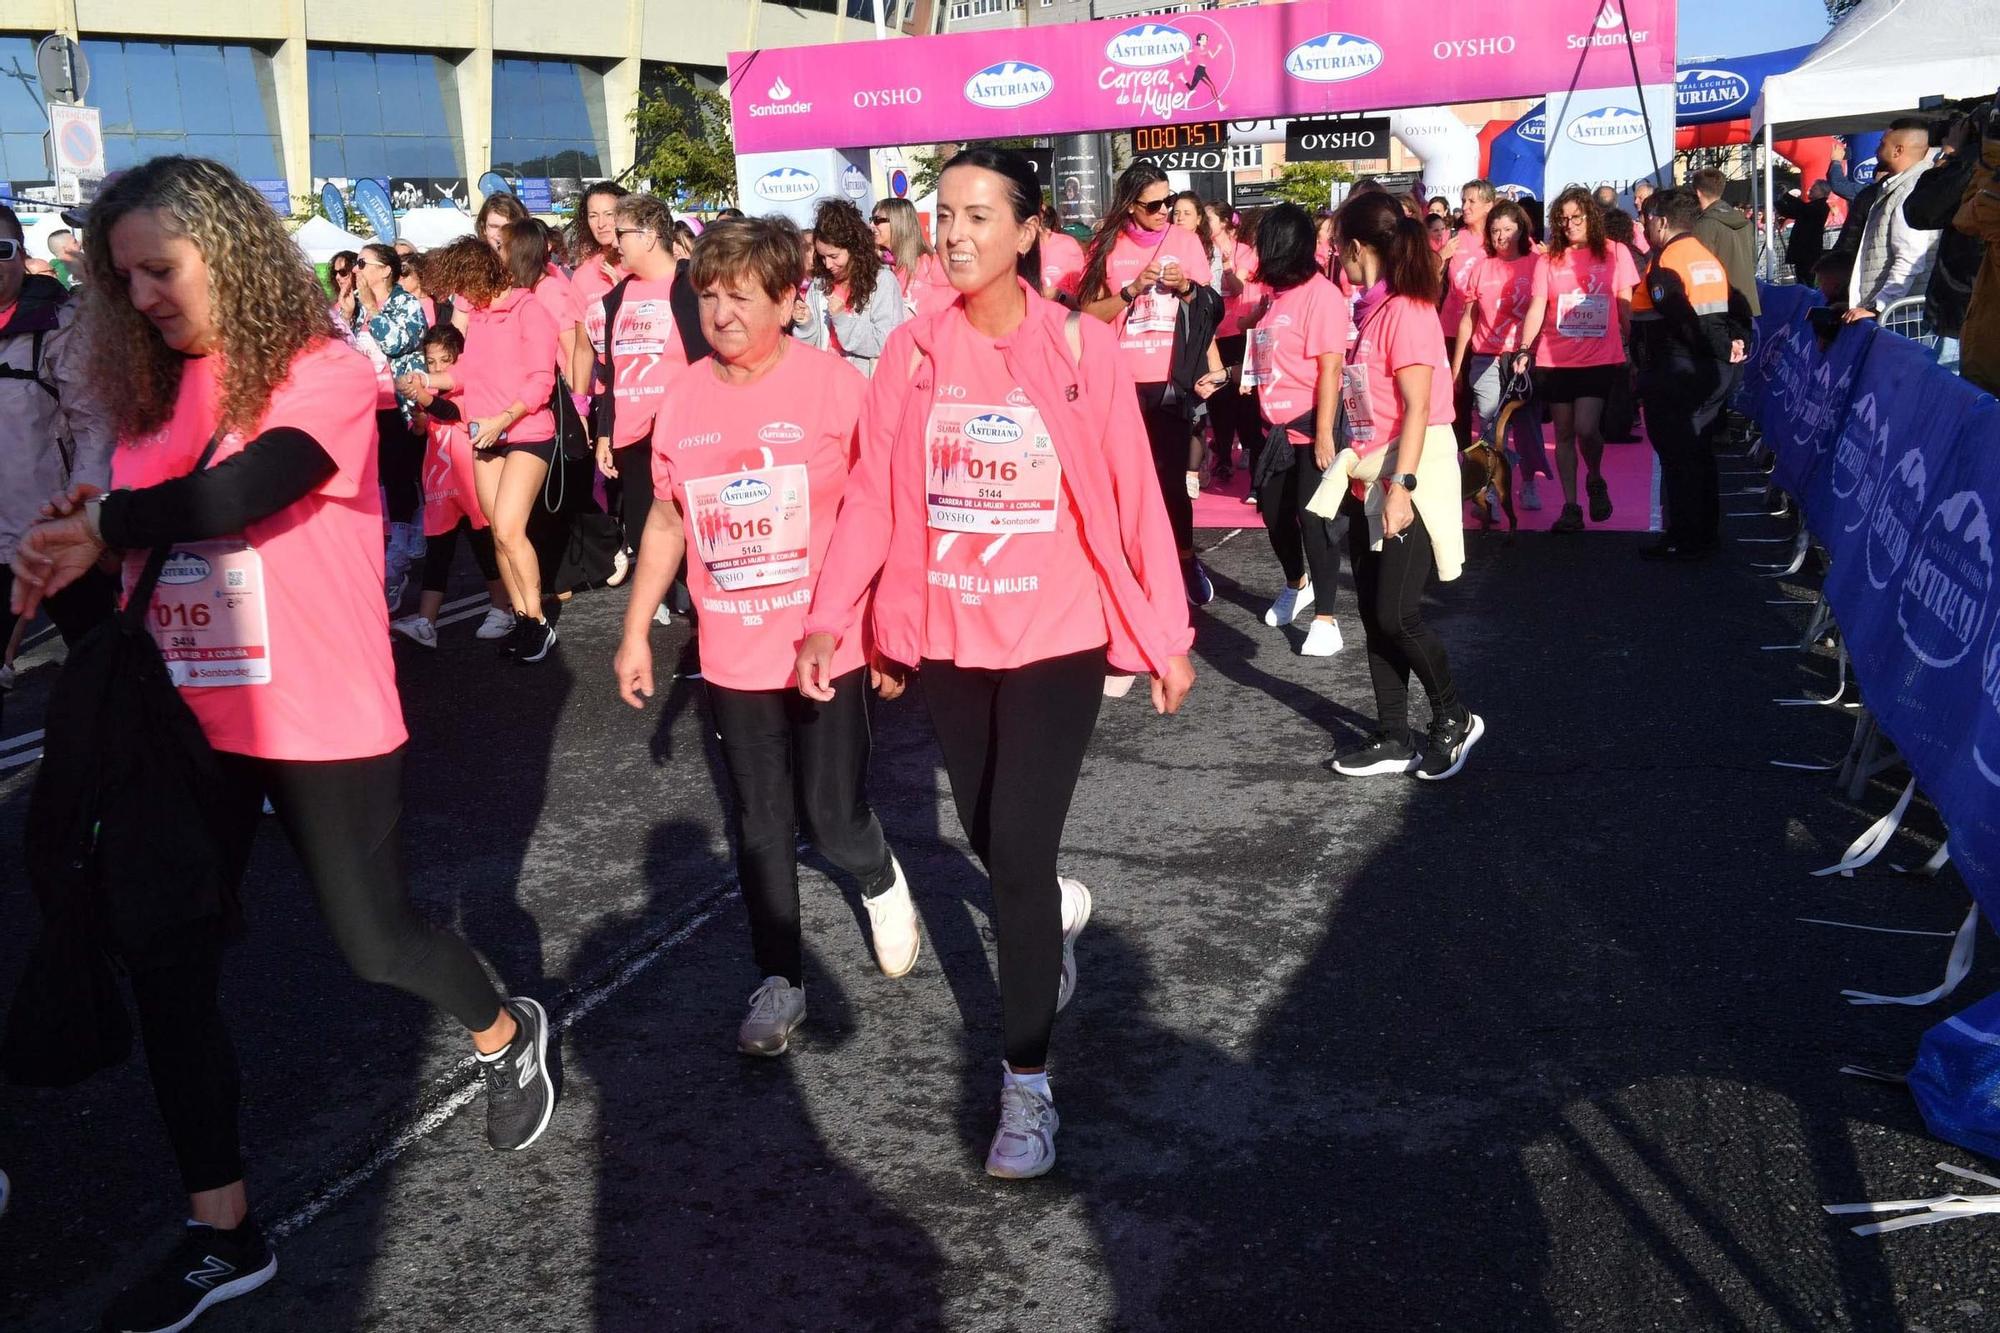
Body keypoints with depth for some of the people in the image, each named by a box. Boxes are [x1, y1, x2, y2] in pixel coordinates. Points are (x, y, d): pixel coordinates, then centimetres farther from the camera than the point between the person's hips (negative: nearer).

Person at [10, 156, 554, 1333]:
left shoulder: (326, 375, -12)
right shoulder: (157, 391, 8)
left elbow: (232, 498, -27)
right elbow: (115, 539, 7)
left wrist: (101, 526, -16)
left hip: (321, 721, -6)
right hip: (187, 718, 6)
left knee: (373, 937, 6)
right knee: (167, 965, 4)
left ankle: (509, 1037, 40)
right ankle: (222, 1233, 19)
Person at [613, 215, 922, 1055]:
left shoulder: (835, 386, -11)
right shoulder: (683, 398, 1)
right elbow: (667, 521, 11)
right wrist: (635, 633, 11)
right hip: (732, 658, 4)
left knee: (834, 823, 5)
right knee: (760, 828, 12)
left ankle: (881, 881, 40)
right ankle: (780, 981, 28)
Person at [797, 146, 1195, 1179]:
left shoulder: (1079, 347, -8)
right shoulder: (911, 351, -1)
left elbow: (1132, 495, -4)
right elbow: (871, 495, 0)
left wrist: (1167, 635, -2)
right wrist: (829, 618, -8)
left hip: (1055, 636, -3)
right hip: (944, 636, 4)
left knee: (1017, 852, -8)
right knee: (986, 838, 18)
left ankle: (1027, 1082, 8)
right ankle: (1055, 915, 54)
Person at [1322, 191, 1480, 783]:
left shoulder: (1406, 312, -15)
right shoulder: (1371, 310, 11)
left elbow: (1418, 408, -20)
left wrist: (1400, 486, -24)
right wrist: (1353, 469, 13)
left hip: (1409, 485, -9)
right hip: (1369, 485, 9)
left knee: (1397, 615, -8)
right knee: (1375, 617, 9)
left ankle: (1454, 719, 13)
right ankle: (1393, 740, 17)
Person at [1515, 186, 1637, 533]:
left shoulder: (1615, 254, 4)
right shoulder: (1549, 260, 5)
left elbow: (1626, 306, 7)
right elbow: (1536, 308, -1)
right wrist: (1524, 348, -13)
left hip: (1601, 359, -2)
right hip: (1555, 361, 2)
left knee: (1585, 427, -15)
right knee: (1564, 433, 6)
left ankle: (1596, 482, 14)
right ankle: (1570, 507, 14)